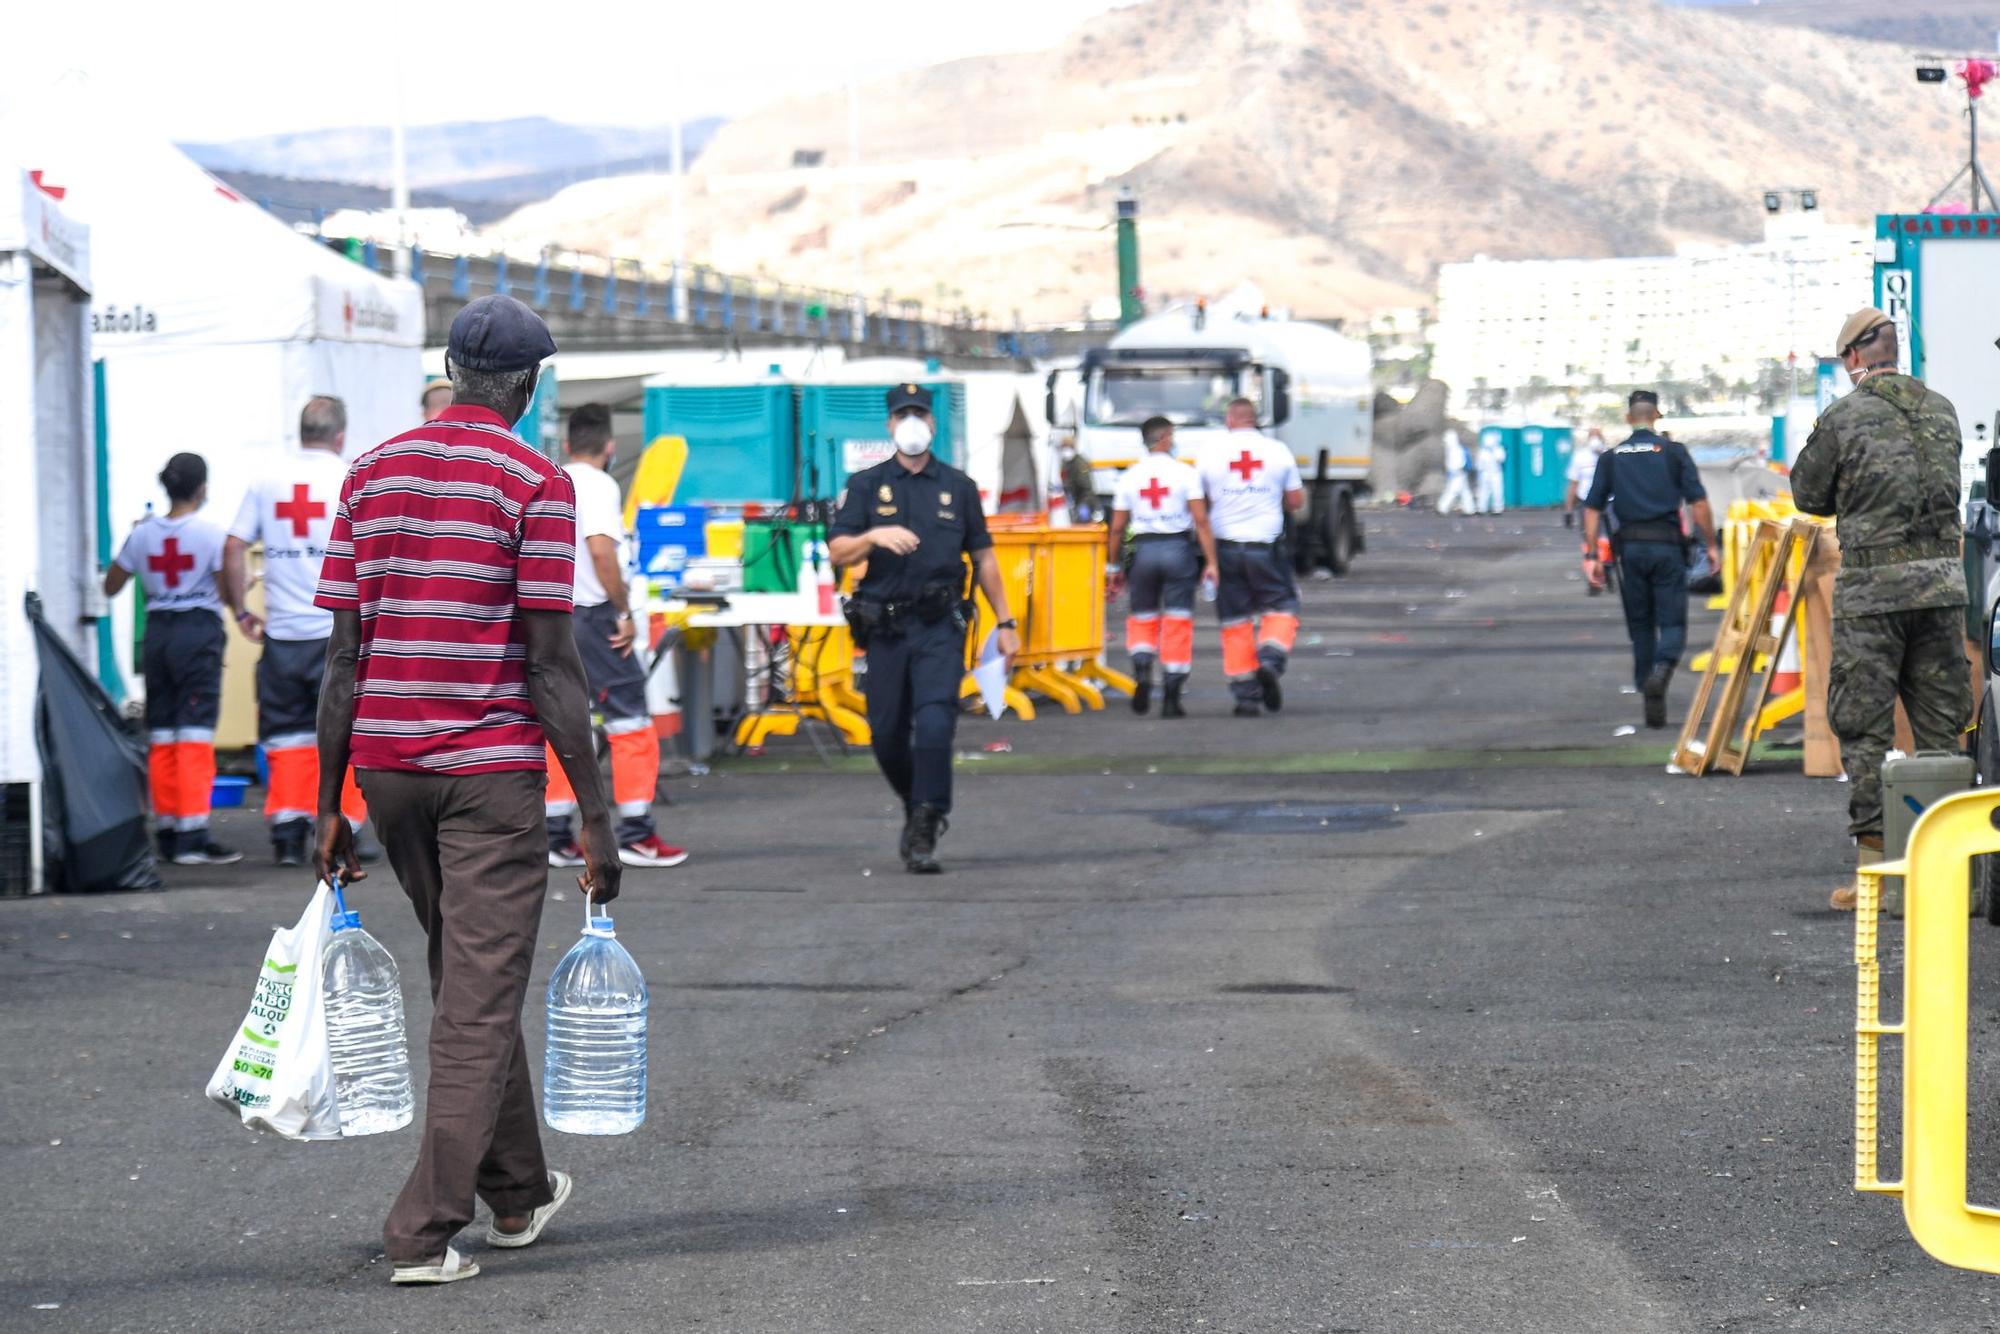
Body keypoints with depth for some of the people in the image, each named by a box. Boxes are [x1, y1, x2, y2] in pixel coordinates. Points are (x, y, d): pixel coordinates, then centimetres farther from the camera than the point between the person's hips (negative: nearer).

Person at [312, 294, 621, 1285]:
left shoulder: (371, 474, 8)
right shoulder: (534, 484, -8)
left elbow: (343, 653, 6)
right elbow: (552, 663, -12)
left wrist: (330, 806, 10)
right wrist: (594, 815, -8)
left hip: (385, 760, 6)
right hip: (492, 767, -6)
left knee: (467, 978, 20)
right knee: (479, 1001, -2)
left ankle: (518, 1192, 33)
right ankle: (424, 1232, -8)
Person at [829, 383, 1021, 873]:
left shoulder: (958, 487, 9)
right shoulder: (866, 486, 7)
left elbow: (982, 557, 15)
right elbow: (837, 552, -2)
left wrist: (1005, 622, 14)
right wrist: (875, 537, -22)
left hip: (940, 628, -1)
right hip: (885, 627, 1)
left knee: (934, 725, -17)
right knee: (887, 734, 5)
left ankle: (923, 835, -15)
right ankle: (917, 809, 30)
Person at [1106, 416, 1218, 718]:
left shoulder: (1129, 477, 3)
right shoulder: (1185, 473, -3)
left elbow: (1117, 527, 4)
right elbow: (1201, 521, -9)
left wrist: (1115, 567, 14)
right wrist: (1211, 562, -6)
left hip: (1142, 549, 2)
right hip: (1178, 547, -2)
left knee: (1142, 618, 16)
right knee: (1178, 623, 4)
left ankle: (1142, 669, -12)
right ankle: (1172, 698, 3)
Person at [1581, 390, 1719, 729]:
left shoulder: (1611, 457, 8)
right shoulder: (1673, 451, 1)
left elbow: (1592, 508, 5)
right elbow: (1698, 502, -4)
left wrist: (1591, 555, 7)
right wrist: (1711, 545, 4)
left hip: (1630, 545, 2)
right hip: (1667, 544, -2)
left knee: (1640, 625, 11)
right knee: (1672, 621, 1)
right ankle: (1661, 670, -29)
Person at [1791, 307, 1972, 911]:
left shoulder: (1842, 417, -7)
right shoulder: (1941, 410, 8)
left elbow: (1808, 493, 4)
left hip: (1872, 588, -4)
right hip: (1942, 582, 4)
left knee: (1865, 728, 0)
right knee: (1941, 725, 10)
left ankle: (1875, 866, -4)